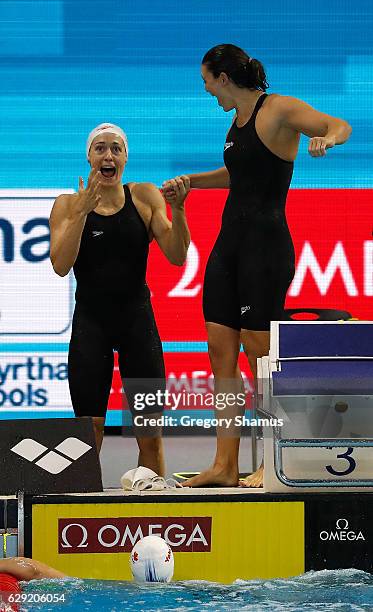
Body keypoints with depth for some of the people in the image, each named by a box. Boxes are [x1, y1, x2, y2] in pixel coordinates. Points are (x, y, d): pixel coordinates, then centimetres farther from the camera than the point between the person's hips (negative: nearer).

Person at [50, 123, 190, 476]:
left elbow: (177, 256, -2)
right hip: (90, 322, -1)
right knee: (89, 435, -4)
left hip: (137, 318, 1)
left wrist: (177, 209, -17)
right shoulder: (68, 204, 2)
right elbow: (61, 265, -11)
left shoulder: (145, 197, 4)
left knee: (150, 435, 0)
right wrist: (82, 211, -17)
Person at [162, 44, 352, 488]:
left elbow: (341, 126, -21)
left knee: (260, 352, -7)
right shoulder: (238, 120, 17)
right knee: (220, 350, 4)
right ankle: (225, 466, 6)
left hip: (265, 245, -9)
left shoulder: (278, 109, -9)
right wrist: (191, 182, 35)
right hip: (230, 241, 9)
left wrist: (327, 138, -42)